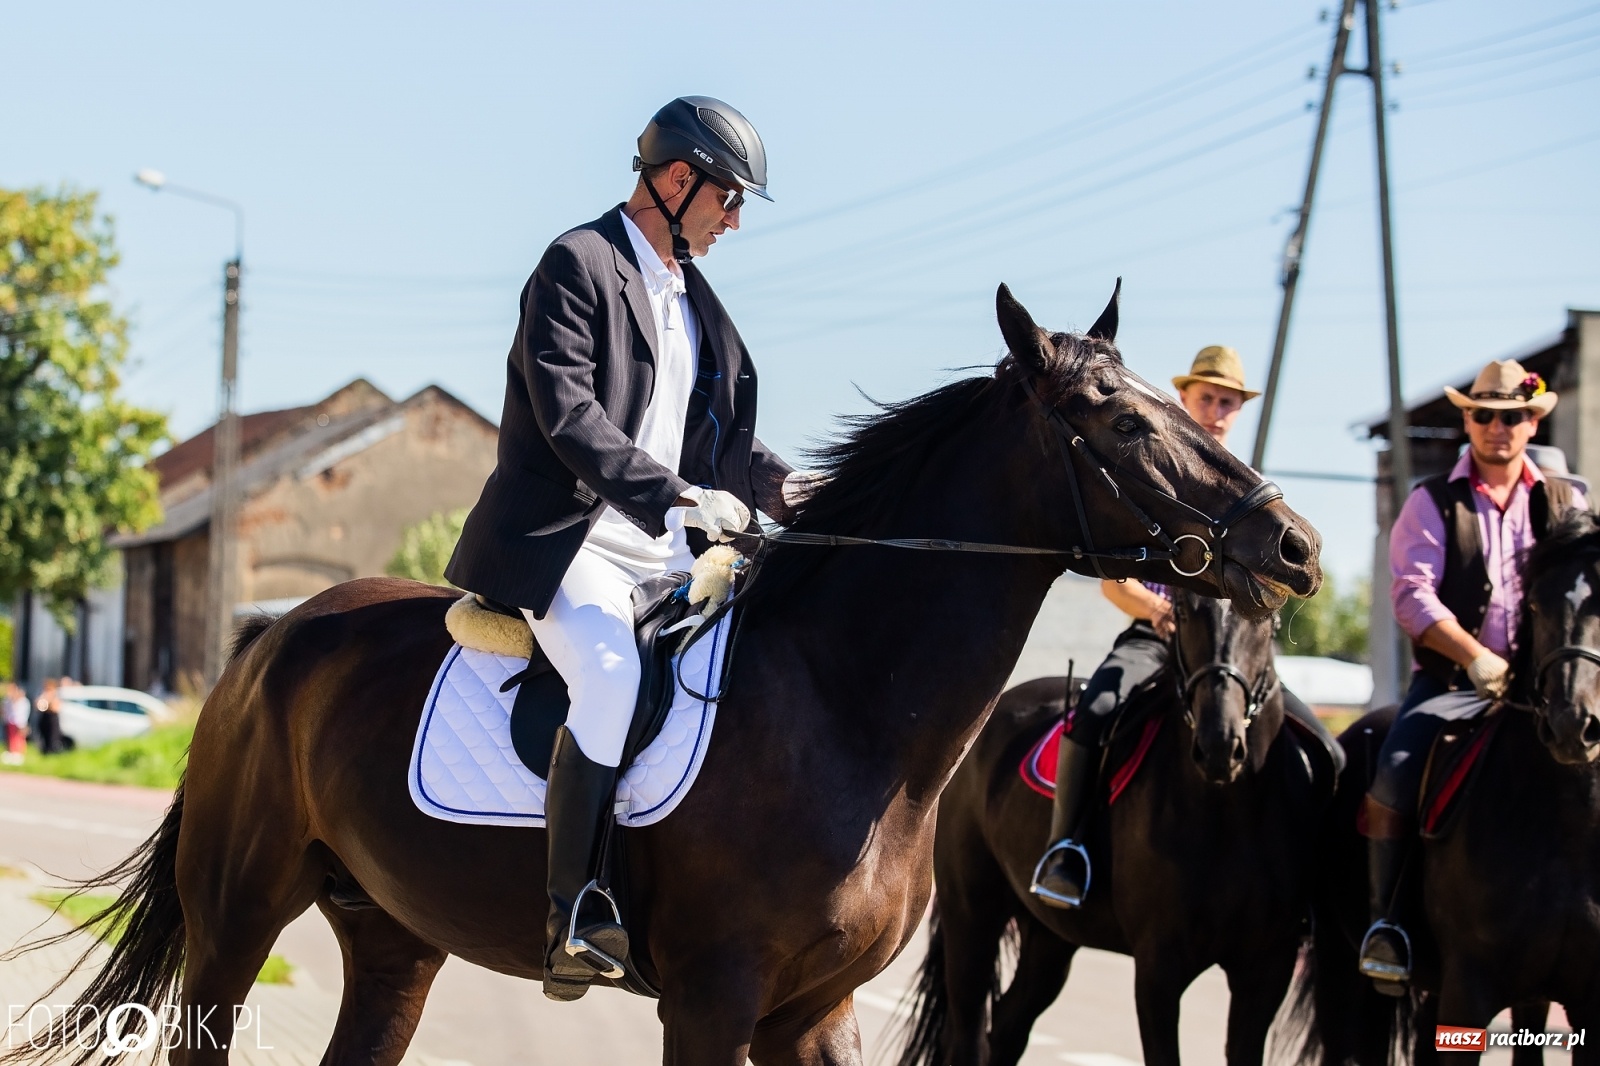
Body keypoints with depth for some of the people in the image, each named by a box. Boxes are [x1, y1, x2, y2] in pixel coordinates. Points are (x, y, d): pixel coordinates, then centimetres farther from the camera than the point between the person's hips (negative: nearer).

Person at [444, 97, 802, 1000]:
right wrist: (678, 496, -27)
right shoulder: (578, 264, -7)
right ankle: (571, 917, -29)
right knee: (612, 674, -32)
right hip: (568, 543, -9)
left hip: (664, 552, 9)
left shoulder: (695, 296, 19)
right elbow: (568, 415, -19)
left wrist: (778, 486, 3)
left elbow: (726, 431, 23)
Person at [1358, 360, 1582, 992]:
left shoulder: (1567, 505, 14)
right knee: (1394, 773, -25)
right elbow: (1413, 595, -7)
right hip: (1452, 683, -2)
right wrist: (1478, 659, -21)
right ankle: (1386, 921, -9)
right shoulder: (1432, 503, 5)